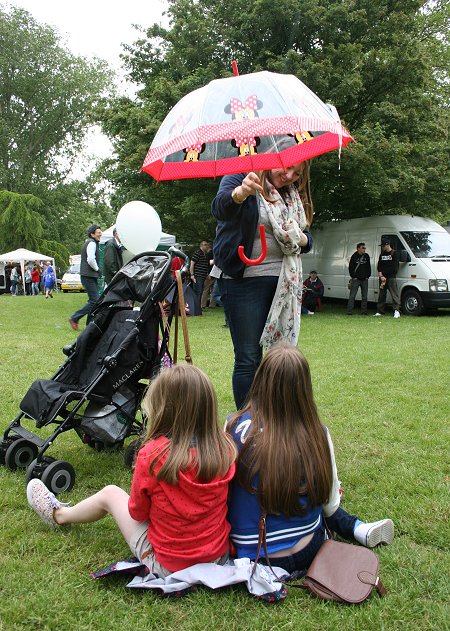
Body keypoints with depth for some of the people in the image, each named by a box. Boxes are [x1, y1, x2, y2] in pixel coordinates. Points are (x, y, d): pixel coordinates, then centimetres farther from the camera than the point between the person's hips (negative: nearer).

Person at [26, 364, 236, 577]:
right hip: (220, 555, 4)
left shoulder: (152, 455, -24)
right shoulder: (225, 448, -13)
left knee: (110, 493, 18)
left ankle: (58, 515, 46)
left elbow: (137, 513, -8)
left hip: (167, 565, -4)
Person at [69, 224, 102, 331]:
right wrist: (97, 269, -10)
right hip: (88, 276, -11)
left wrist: (97, 270, 12)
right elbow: (91, 260, -24)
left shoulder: (93, 243, 20)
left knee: (94, 301, 10)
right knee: (94, 301, -12)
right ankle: (74, 319, -5)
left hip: (92, 276, 11)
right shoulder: (91, 243, -12)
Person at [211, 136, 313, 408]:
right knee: (249, 358, -3)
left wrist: (302, 238, -3)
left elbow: (306, 238, 21)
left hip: (283, 283, 6)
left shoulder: (294, 196, 14)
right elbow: (220, 208, -26)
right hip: (244, 281, -6)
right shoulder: (240, 177, -5)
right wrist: (240, 193, -48)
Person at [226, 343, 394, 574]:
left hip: (248, 554, 0)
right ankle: (356, 528, 20)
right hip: (306, 553, 1)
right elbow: (330, 506, -1)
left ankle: (354, 528, 19)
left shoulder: (237, 427, -17)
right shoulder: (318, 434, -13)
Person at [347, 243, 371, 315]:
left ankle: (364, 311, 14)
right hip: (356, 279, -4)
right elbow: (350, 268, -2)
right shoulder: (354, 256, -4)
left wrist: (368, 276, 5)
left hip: (365, 279, 4)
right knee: (352, 296, -6)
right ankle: (349, 312, -6)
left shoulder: (367, 256, 8)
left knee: (364, 296, 7)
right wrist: (353, 276, -7)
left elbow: (369, 267, 14)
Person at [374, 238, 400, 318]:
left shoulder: (394, 254, -2)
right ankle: (380, 311, 15)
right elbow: (379, 266, 13)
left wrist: (383, 274, -8)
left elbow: (394, 267, -8)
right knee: (381, 295, 10)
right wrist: (381, 275, -4)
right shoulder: (382, 254, 17)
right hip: (382, 278, 6)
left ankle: (397, 311, -14)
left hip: (391, 277, -6)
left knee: (394, 294, -11)